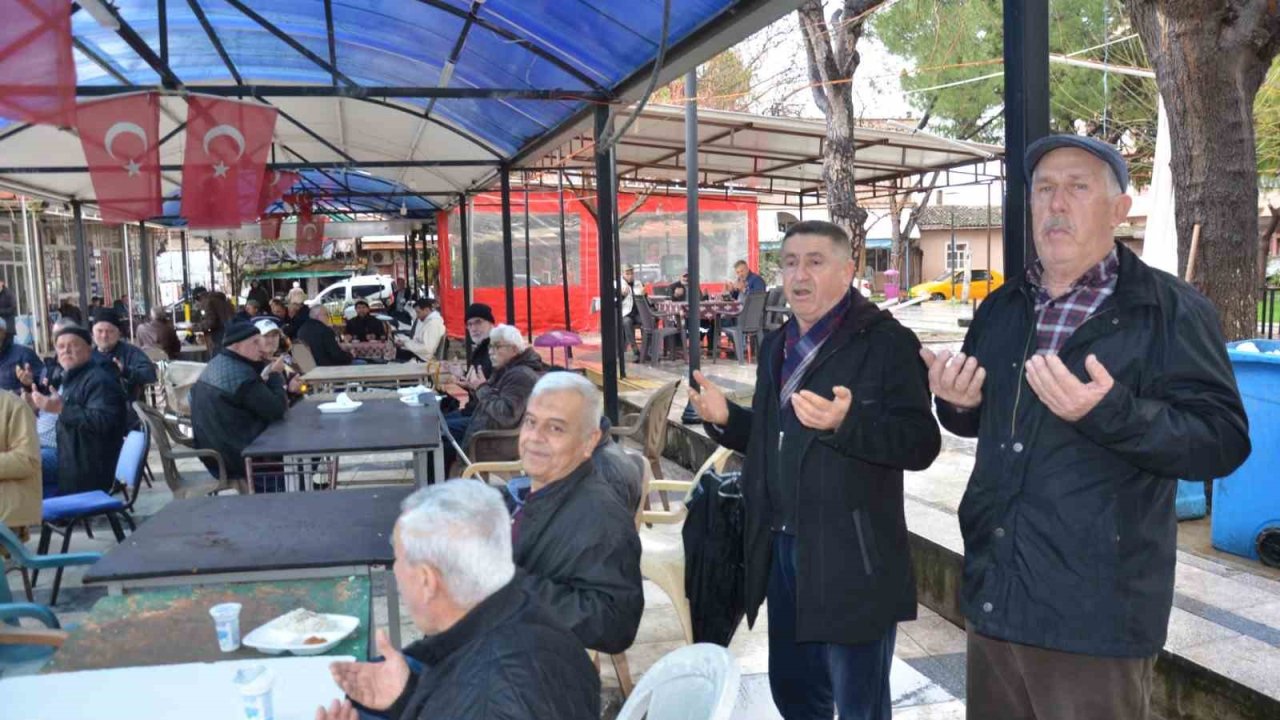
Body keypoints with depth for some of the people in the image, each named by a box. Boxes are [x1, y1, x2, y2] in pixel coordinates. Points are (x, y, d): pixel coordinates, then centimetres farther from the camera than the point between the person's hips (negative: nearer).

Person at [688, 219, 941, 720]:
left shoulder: (886, 342, -12)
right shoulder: (776, 346, 12)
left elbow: (921, 443, -19)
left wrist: (845, 422, -34)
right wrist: (726, 418, 2)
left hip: (852, 561, -7)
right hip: (782, 551, 7)